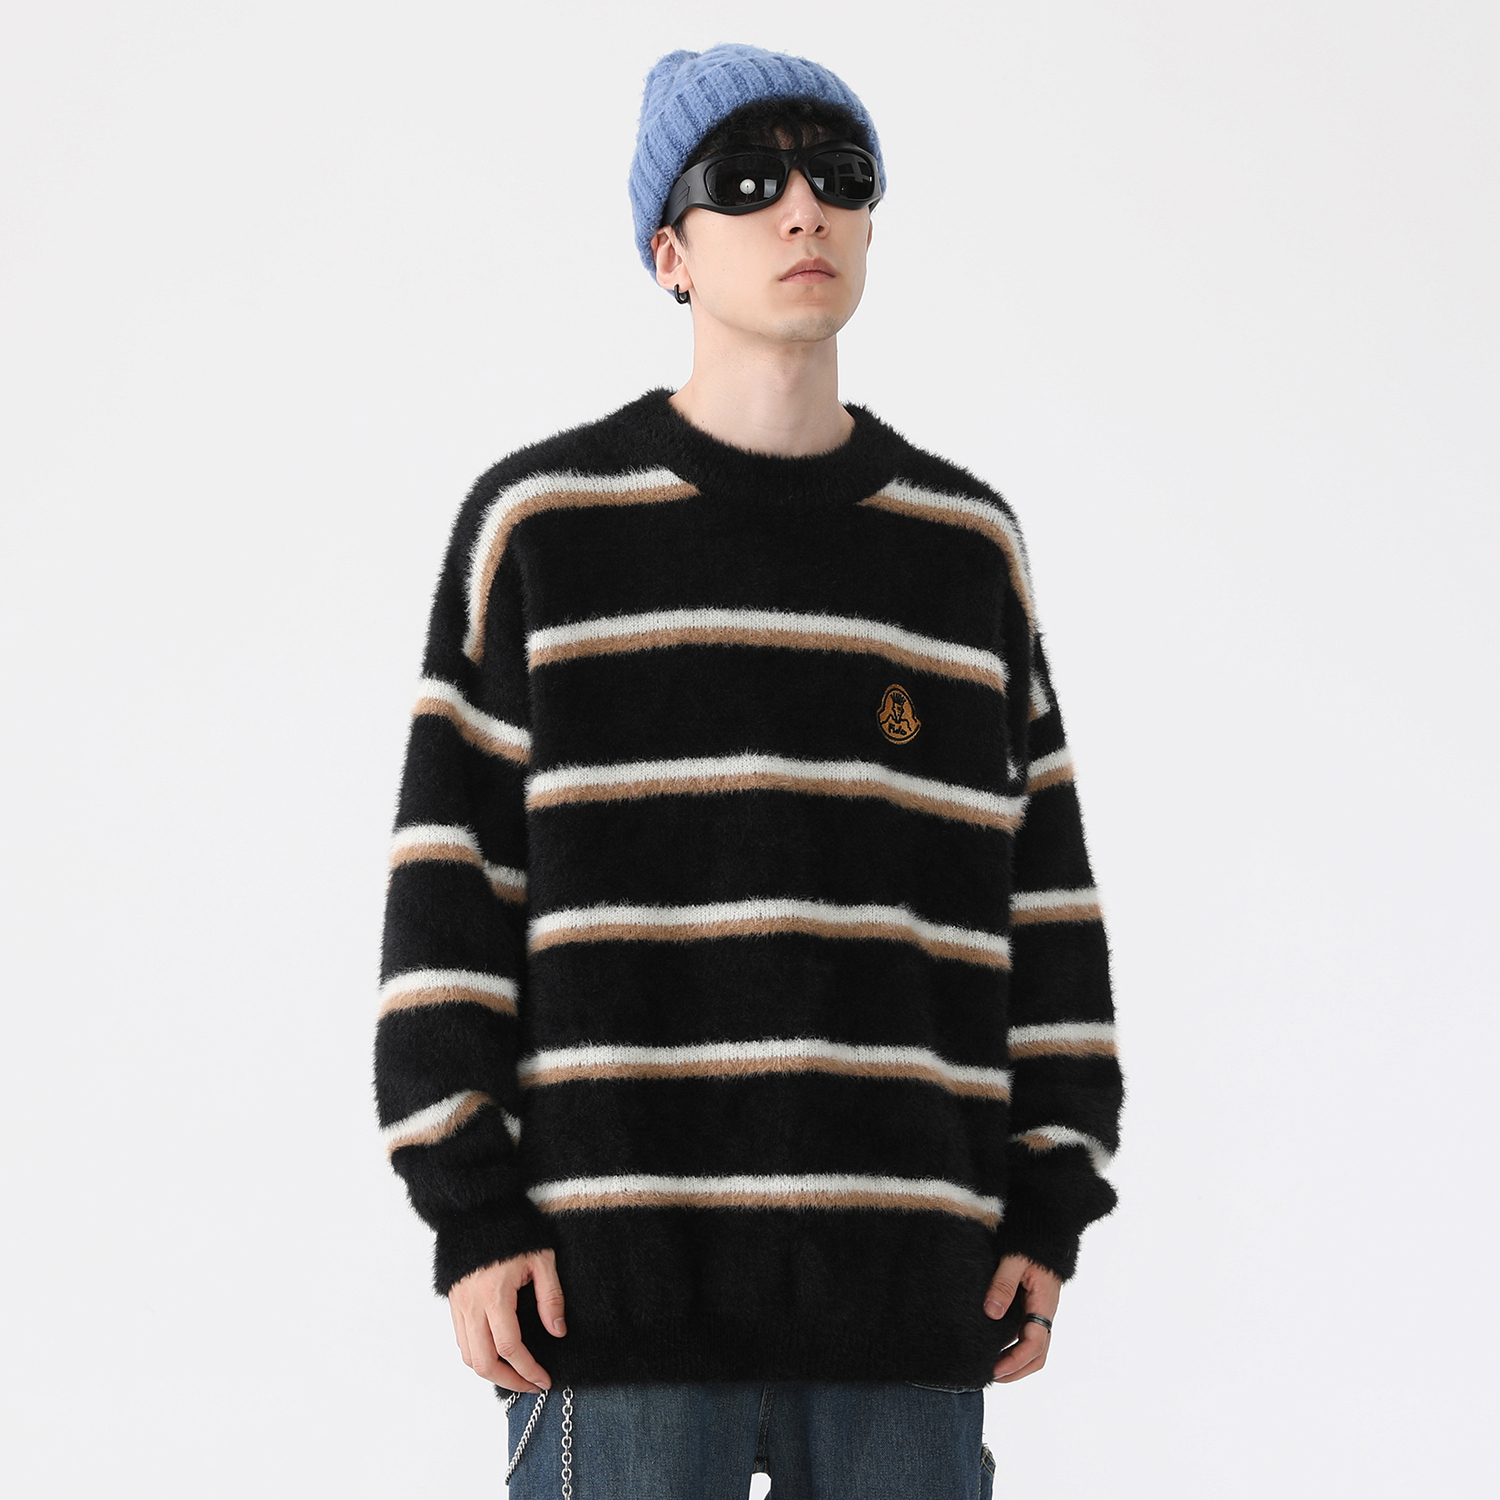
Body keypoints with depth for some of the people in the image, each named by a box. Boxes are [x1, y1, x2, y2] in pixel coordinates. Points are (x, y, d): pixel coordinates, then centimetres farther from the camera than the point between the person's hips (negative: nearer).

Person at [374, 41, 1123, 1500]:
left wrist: (1052, 1210, 5)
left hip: (906, 1267, 3)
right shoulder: (542, 521, 3)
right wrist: (471, 1215, -7)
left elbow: (1038, 886, 12)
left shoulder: (965, 544, 12)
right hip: (621, 1256, -3)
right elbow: (453, 880, 0)